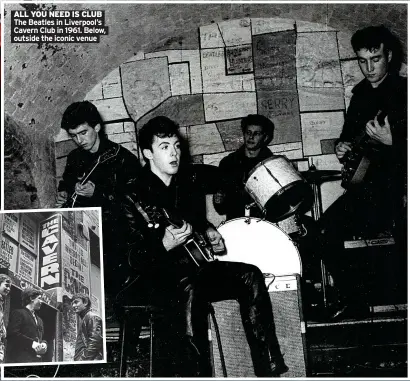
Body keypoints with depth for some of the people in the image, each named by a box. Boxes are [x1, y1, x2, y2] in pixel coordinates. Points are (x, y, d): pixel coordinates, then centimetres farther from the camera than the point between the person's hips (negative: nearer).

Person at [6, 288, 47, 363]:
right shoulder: (18, 313, 3)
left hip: (37, 359, 7)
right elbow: (12, 334, -10)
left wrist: (44, 344, 4)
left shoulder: (39, 320, 29)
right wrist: (32, 343, -16)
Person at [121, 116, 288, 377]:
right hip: (155, 277, -6)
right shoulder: (134, 196, -11)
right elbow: (132, 258, -15)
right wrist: (165, 245, -31)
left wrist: (208, 231, 7)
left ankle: (268, 370, -10)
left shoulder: (190, 179, 8)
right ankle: (193, 372, -28)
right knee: (189, 289, -39)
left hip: (193, 264, 6)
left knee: (251, 277, -14)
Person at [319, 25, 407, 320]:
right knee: (328, 228, -8)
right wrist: (343, 147, 6)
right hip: (368, 182, 6)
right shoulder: (360, 95, 14)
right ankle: (353, 299, 5)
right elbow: (349, 132, 26)